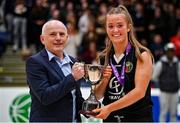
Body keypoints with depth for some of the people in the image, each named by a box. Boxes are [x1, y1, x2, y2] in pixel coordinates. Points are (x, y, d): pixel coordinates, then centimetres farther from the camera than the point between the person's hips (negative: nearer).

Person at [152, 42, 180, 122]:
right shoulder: (161, 63, -6)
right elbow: (154, 77, -1)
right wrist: (161, 84, 8)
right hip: (164, 92, -4)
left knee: (173, 113, 7)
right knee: (163, 112, -4)